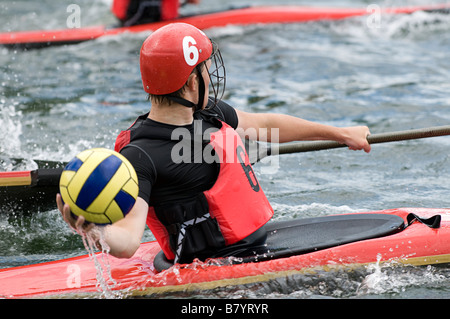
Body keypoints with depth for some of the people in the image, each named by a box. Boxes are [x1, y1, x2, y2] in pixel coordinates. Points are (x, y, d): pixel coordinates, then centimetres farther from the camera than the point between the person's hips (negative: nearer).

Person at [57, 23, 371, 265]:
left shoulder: (208, 112, 11)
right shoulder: (140, 155, -18)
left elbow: (265, 124, 28)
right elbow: (127, 241, -29)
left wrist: (341, 134, 37)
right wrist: (92, 230, -52)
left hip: (257, 244, 10)